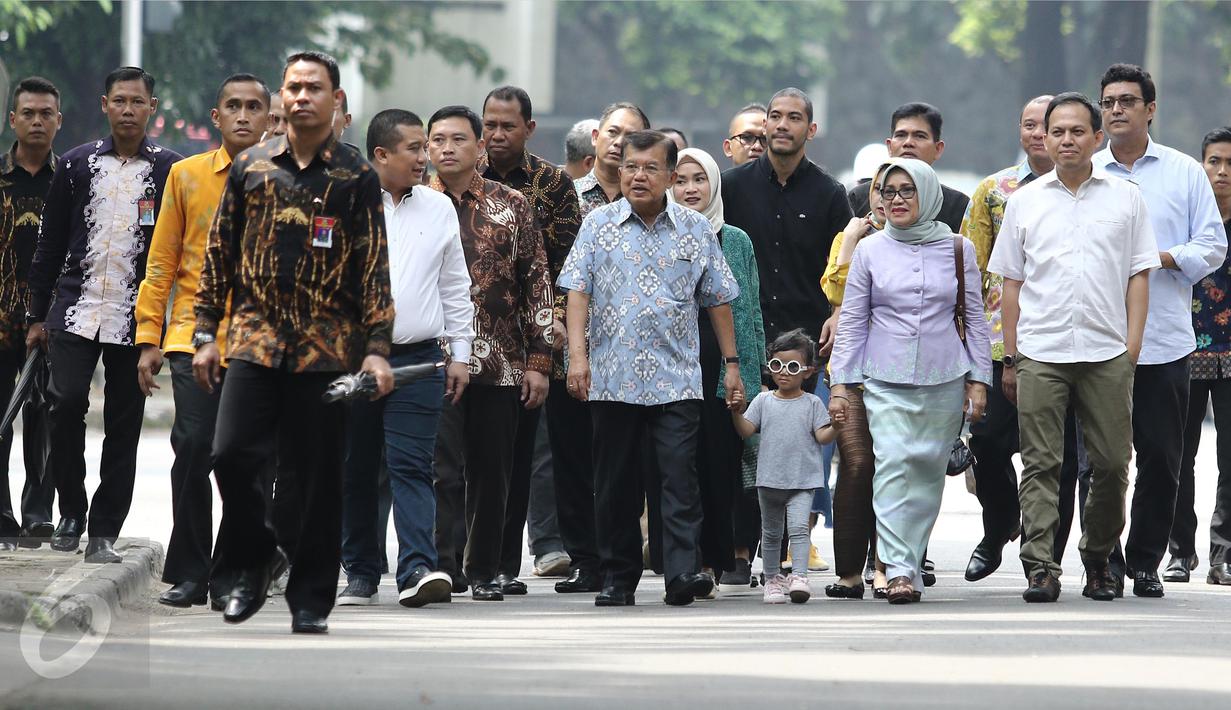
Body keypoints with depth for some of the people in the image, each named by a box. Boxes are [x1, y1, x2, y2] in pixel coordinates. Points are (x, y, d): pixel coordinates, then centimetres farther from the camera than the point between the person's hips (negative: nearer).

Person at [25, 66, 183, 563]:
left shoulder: (169, 170, 4)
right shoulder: (77, 165, 8)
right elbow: (50, 244, 12)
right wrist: (37, 316, 9)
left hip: (135, 317, -1)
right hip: (76, 310, 1)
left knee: (124, 426, 1)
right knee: (65, 401, -14)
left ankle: (104, 532, 8)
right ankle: (71, 512, 4)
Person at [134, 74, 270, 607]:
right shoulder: (187, 176, 8)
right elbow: (162, 262, 9)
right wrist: (150, 339, 5)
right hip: (196, 336, 0)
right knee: (194, 447, -10)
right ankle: (189, 574, -1)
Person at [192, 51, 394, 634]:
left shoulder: (357, 177, 4)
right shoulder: (251, 167, 10)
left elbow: (375, 267, 1)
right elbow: (220, 254, 13)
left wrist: (377, 349, -6)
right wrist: (205, 334, 8)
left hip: (328, 346, -2)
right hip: (254, 338, 2)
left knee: (319, 476, 0)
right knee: (233, 454, -12)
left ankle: (311, 600, 9)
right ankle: (253, 561, 11)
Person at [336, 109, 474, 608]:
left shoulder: (439, 208, 10)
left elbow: (455, 287, 15)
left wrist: (460, 353, 11)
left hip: (418, 360, 0)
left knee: (411, 465, -10)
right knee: (356, 471, 7)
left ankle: (418, 569, -19)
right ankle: (360, 573, 16)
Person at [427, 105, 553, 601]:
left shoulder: (512, 206, 8)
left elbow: (538, 284, 8)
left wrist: (539, 360, 2)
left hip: (501, 365, 2)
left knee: (492, 473, 6)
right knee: (443, 470, -9)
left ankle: (484, 571, 15)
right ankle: (441, 567, -8)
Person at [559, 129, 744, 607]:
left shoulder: (695, 230, 8)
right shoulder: (599, 225, 6)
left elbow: (718, 298, 14)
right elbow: (577, 290, 0)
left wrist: (731, 362, 12)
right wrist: (577, 353, -11)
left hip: (677, 378, 0)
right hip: (613, 378, 1)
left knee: (680, 477, -10)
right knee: (615, 483, 5)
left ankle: (683, 572, -13)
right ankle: (618, 579, 13)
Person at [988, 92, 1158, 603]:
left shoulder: (1125, 197, 9)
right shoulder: (1025, 201, 10)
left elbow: (1139, 274, 8)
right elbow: (1012, 282, 12)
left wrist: (1132, 345, -1)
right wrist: (1010, 359, 7)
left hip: (1107, 354, 0)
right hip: (1039, 354, 0)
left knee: (1112, 463, 2)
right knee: (1040, 464, -5)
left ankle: (1099, 560, 18)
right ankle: (1040, 567, -7)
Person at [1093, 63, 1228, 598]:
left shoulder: (1184, 172, 8)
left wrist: (1163, 258, -11)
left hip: (1164, 340, 0)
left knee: (1161, 456, 2)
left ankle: (1145, 560, 11)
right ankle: (1104, 559, 9)